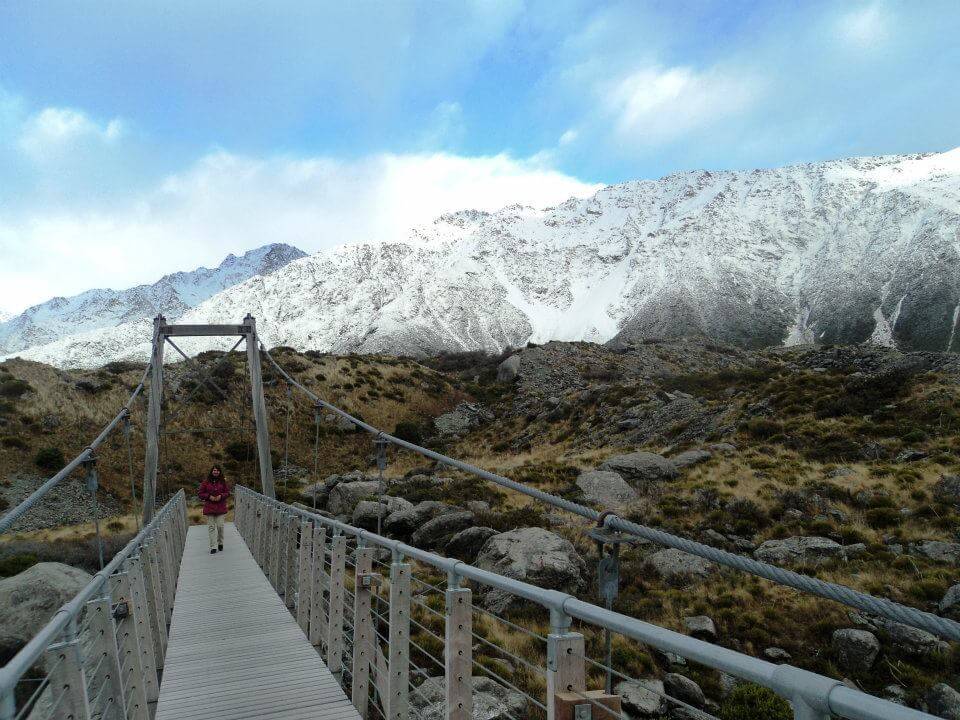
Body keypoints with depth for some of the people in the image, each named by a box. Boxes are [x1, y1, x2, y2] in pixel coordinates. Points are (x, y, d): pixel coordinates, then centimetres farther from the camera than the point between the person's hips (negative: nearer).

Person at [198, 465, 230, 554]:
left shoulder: (223, 482, 5)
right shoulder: (206, 482, 3)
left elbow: (228, 492, 8)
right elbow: (201, 493, 5)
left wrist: (221, 496, -11)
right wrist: (209, 497, -10)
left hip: (221, 507, 0)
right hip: (209, 507, 0)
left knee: (220, 526, -1)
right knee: (211, 527, 0)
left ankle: (220, 543, 20)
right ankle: (213, 547, 2)